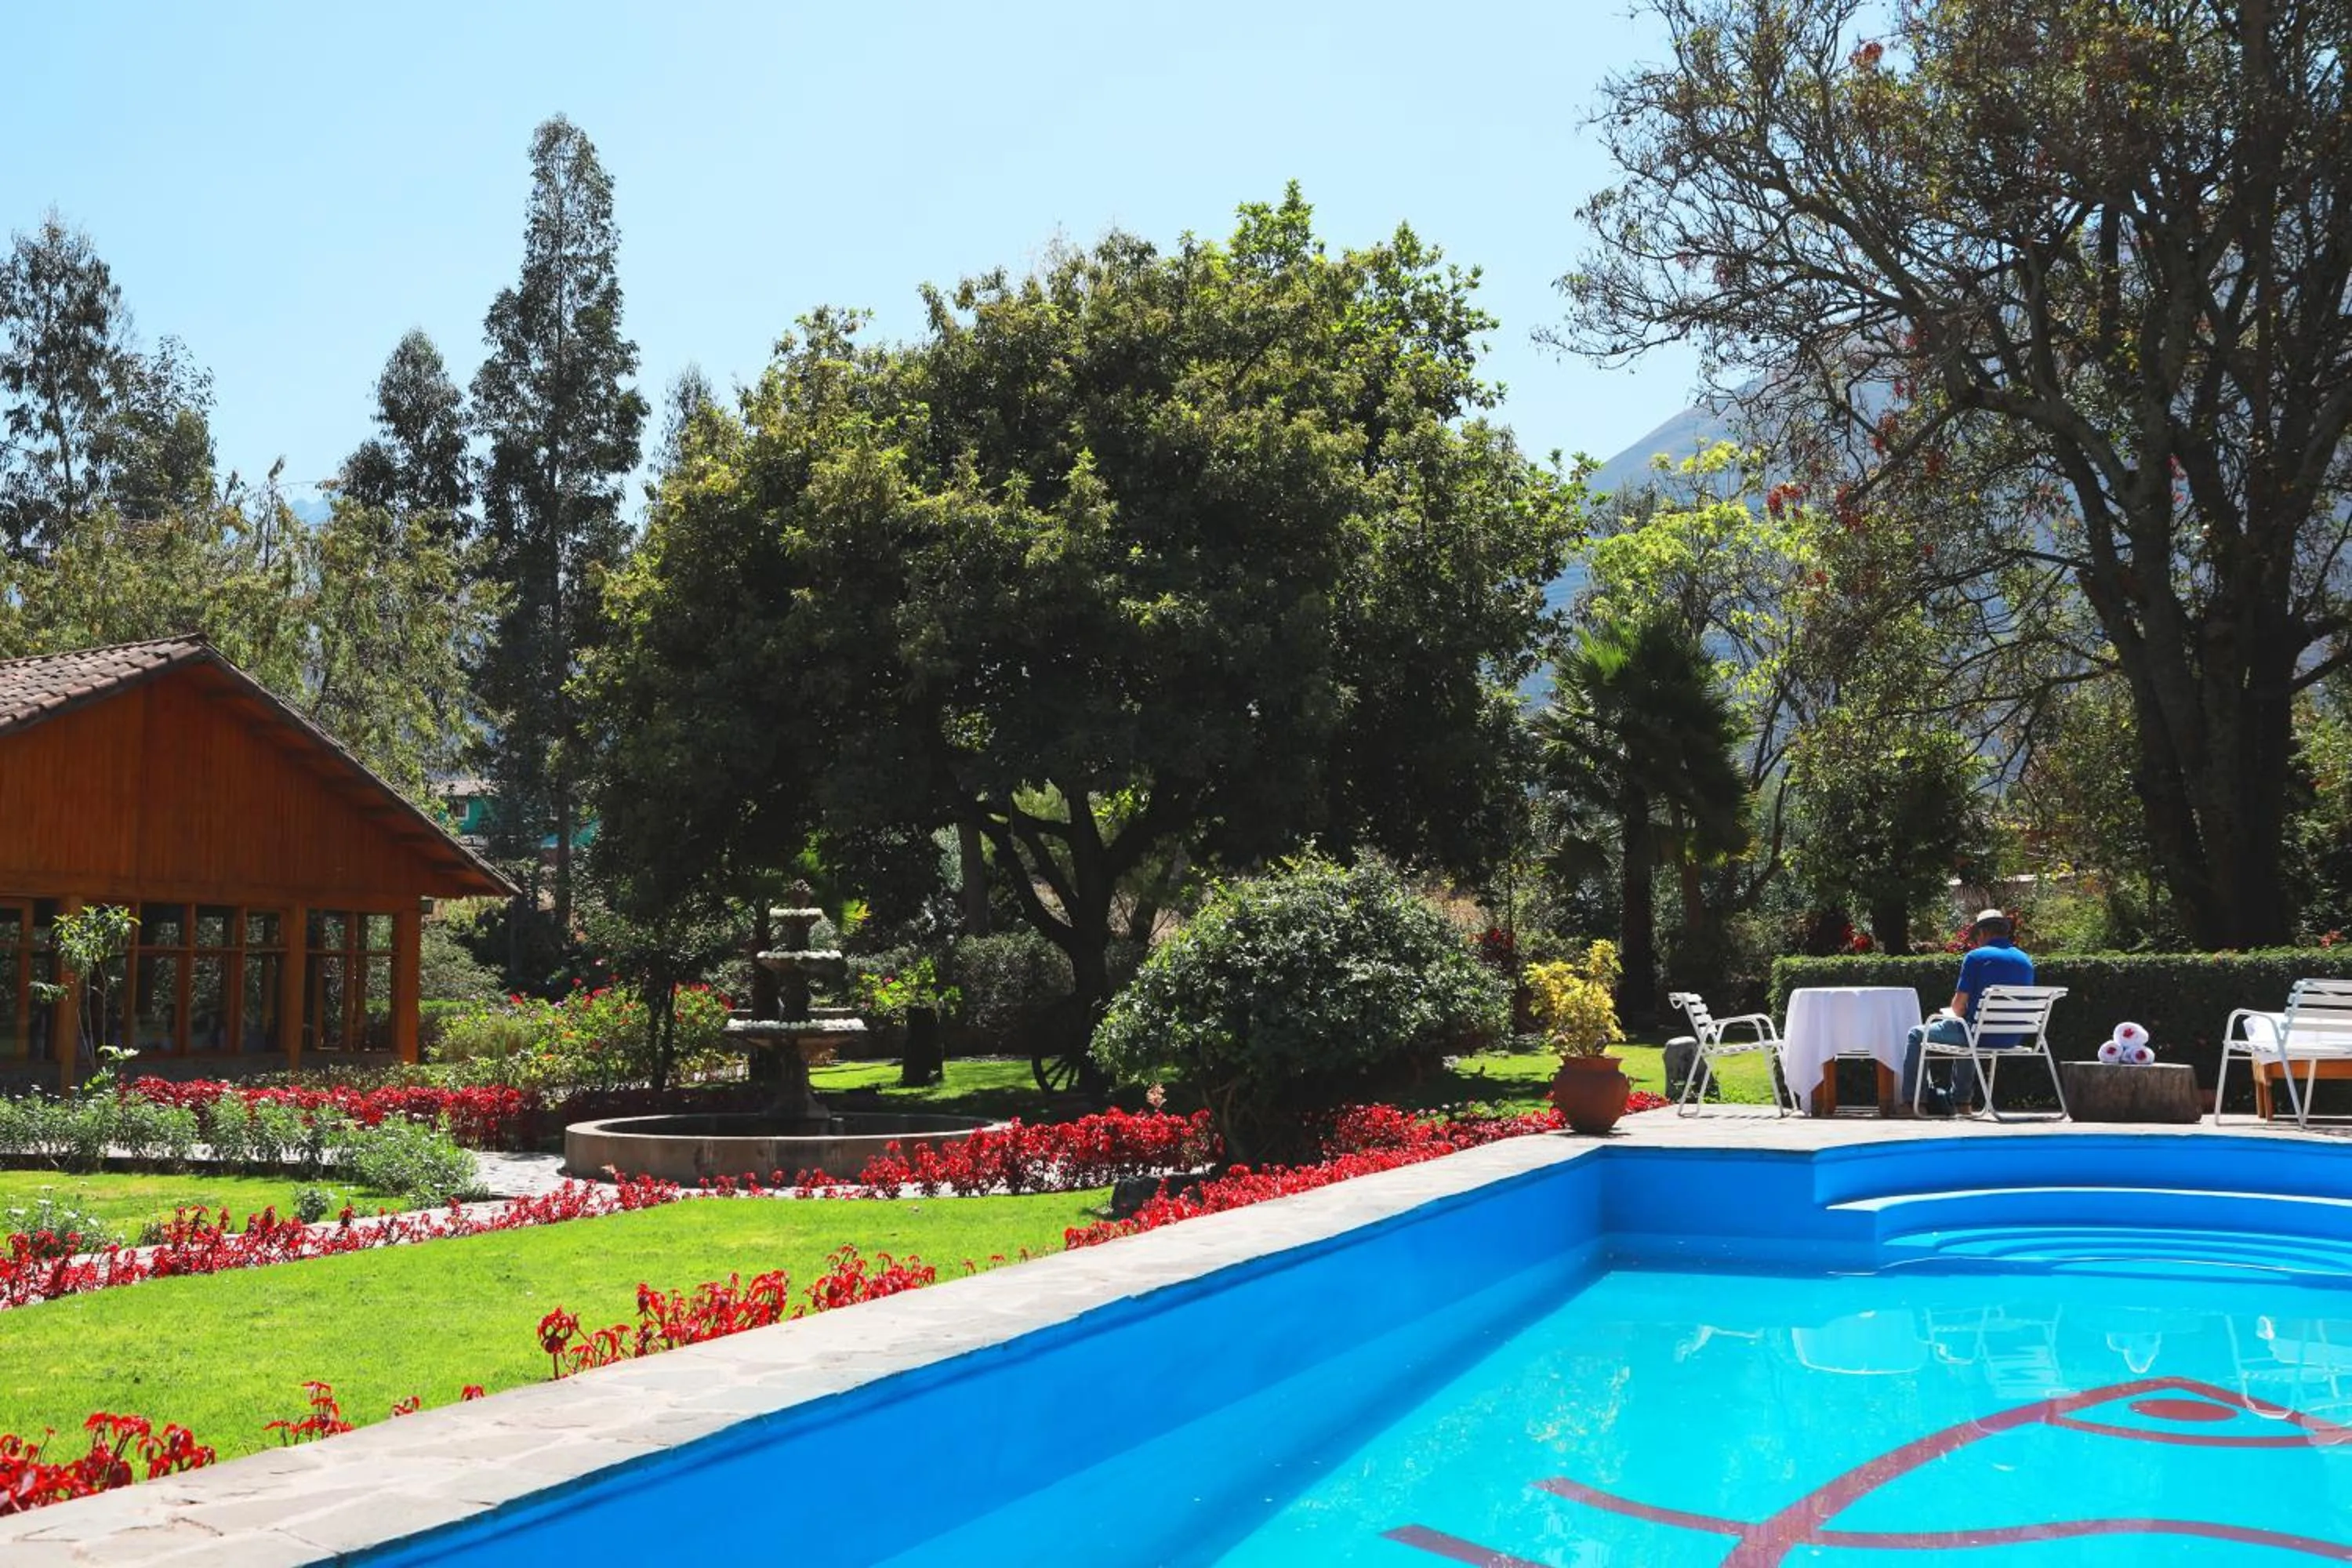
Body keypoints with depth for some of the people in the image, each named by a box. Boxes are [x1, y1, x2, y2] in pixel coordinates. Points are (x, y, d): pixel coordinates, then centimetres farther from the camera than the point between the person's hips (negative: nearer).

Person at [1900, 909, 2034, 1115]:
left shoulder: (1976, 957, -10)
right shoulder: (2026, 961, 10)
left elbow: (1959, 1005, -11)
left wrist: (1960, 1013, 12)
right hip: (2011, 1039, 7)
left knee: (1917, 1034, 14)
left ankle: (1912, 1100, 11)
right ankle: (1960, 1100, 40)